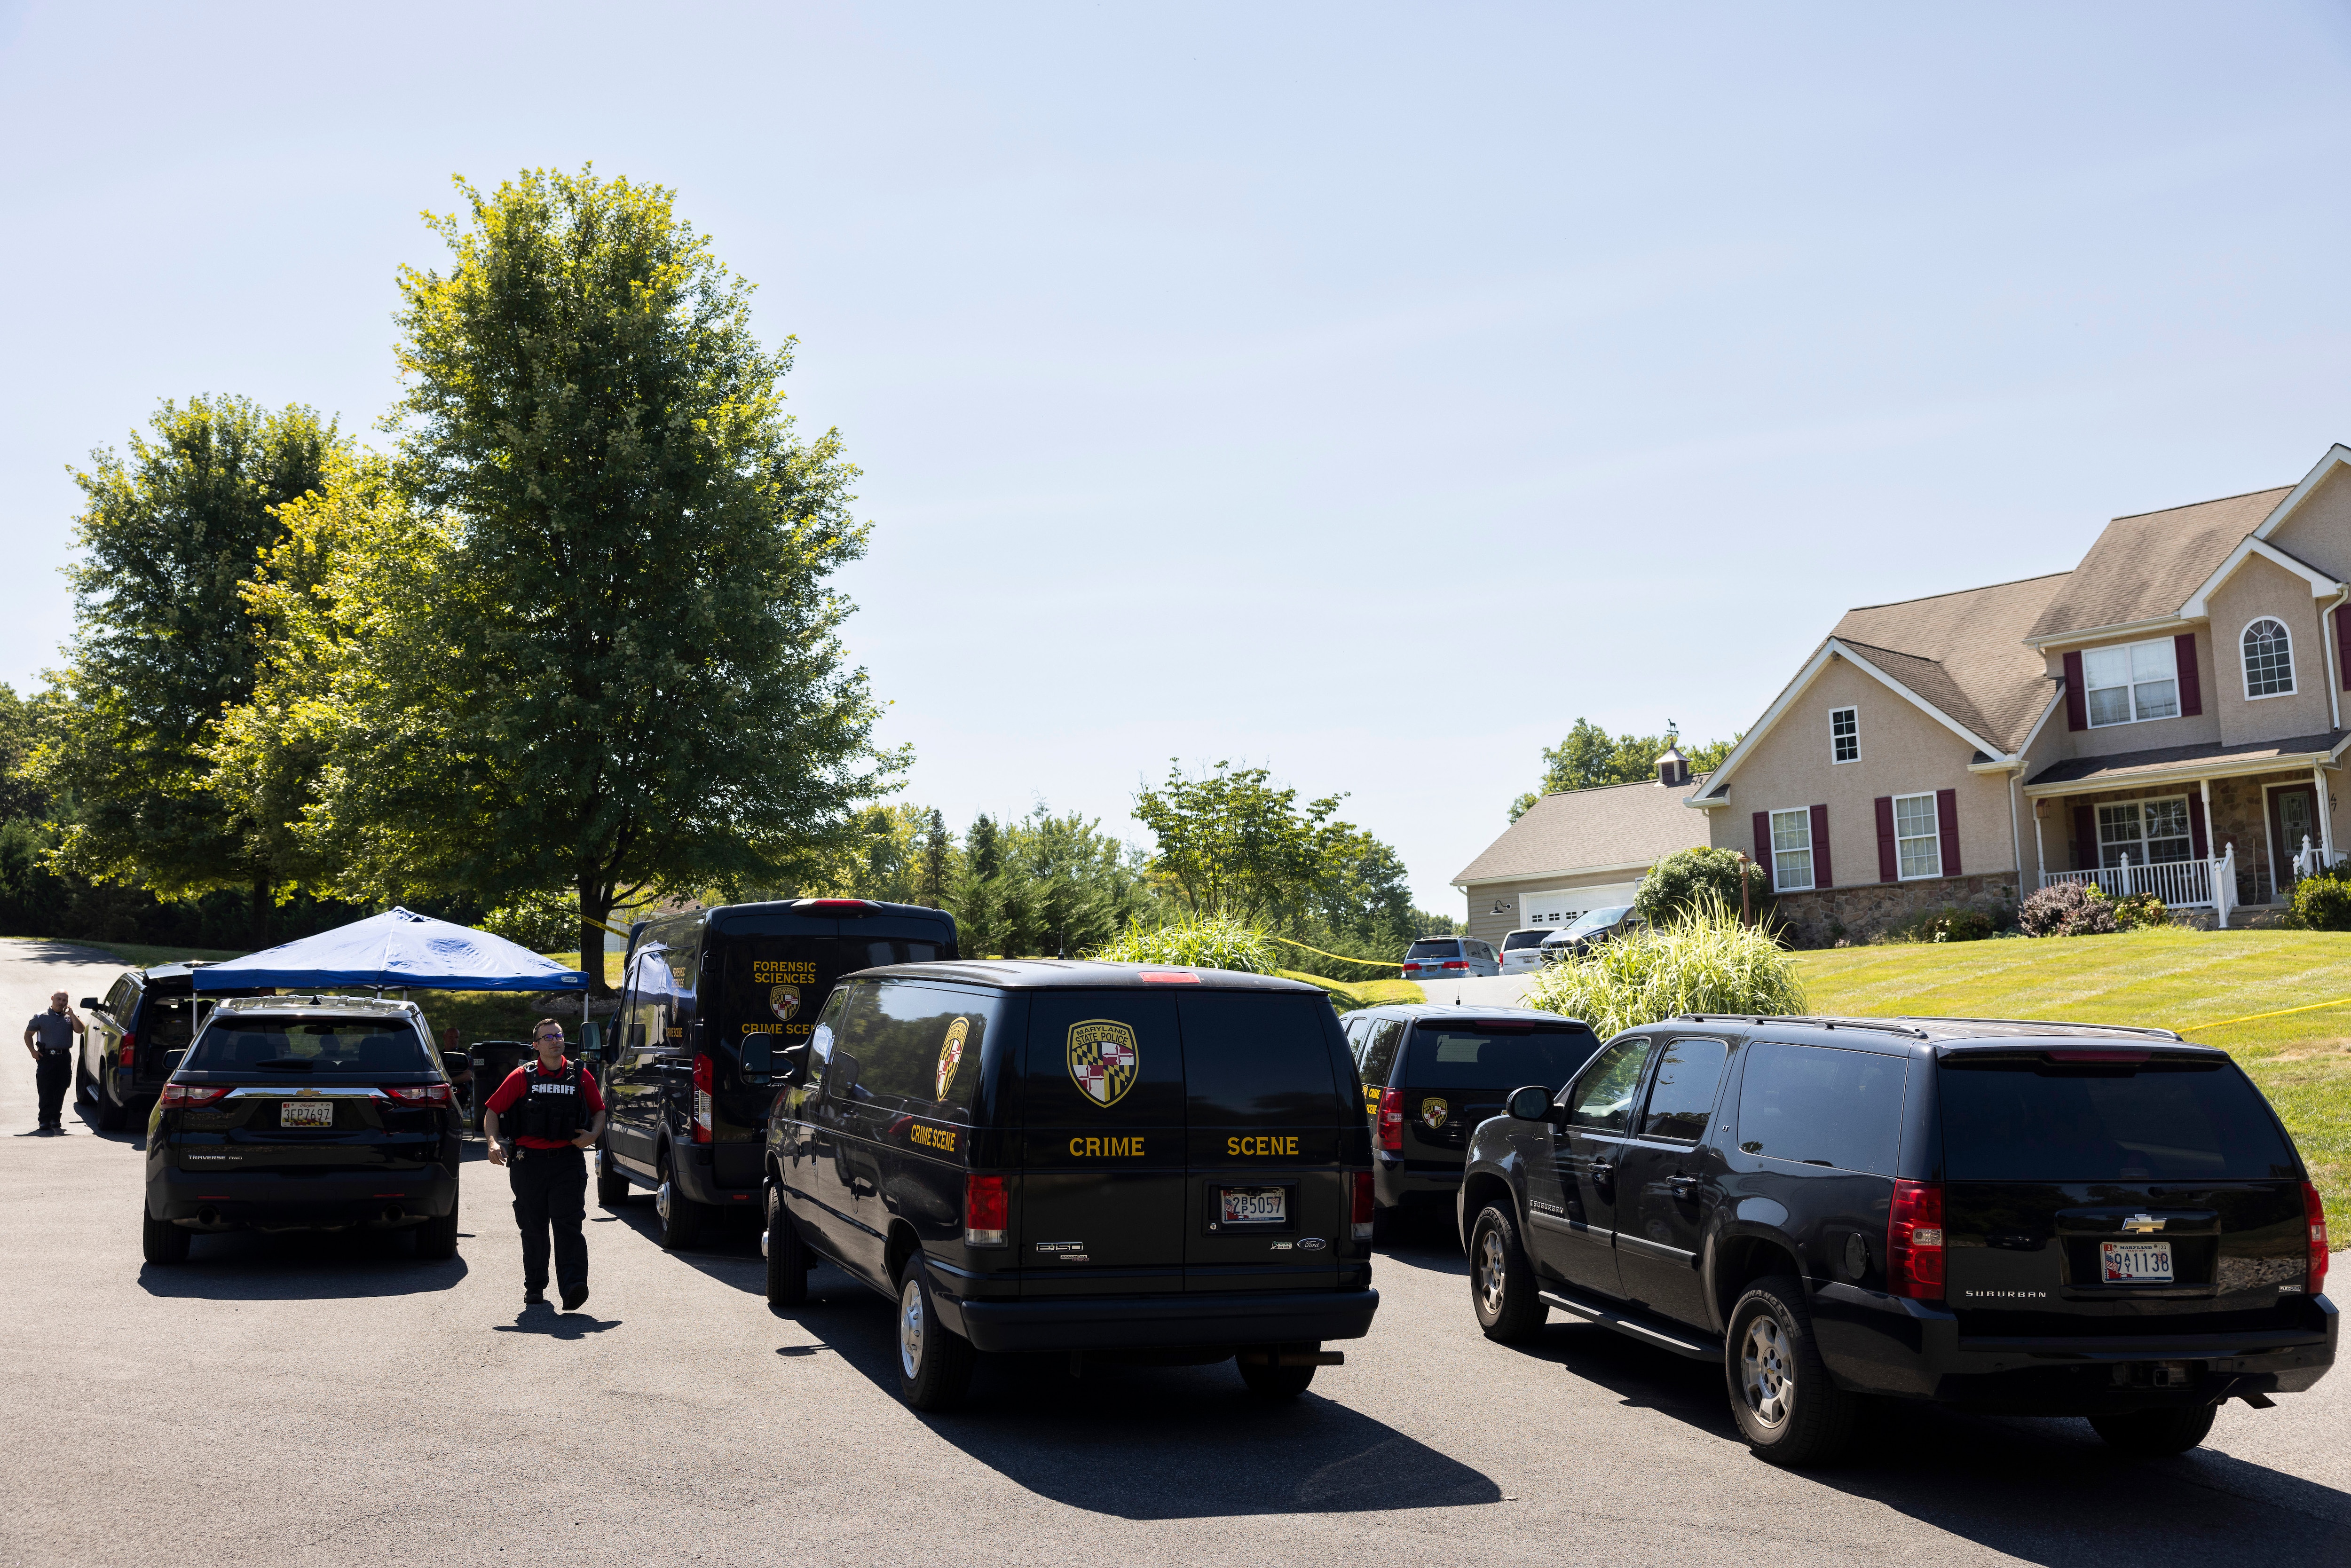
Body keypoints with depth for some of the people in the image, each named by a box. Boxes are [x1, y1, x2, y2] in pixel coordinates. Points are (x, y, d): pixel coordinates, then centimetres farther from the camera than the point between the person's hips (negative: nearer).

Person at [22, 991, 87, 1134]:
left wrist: (72, 1015, -7)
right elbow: (28, 1034, 12)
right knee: (46, 1091, -6)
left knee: (60, 1091, 3)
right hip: (46, 1057, -2)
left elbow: (80, 1030, -4)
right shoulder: (40, 1017, 8)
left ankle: (55, 1119, 10)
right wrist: (32, 1051, -1)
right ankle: (46, 1121, -3)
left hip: (64, 1058, 2)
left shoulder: (70, 1017, 12)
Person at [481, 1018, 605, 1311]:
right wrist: (493, 1141, -10)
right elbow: (492, 1111, 6)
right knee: (533, 1228, 8)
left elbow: (599, 1111, 19)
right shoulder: (522, 1077, 5)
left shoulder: (580, 1076, 8)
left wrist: (592, 1135, -1)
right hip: (529, 1162, 1)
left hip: (569, 1161, -1)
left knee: (568, 1225, -12)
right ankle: (534, 1288, 21)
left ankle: (572, 1287, -21)